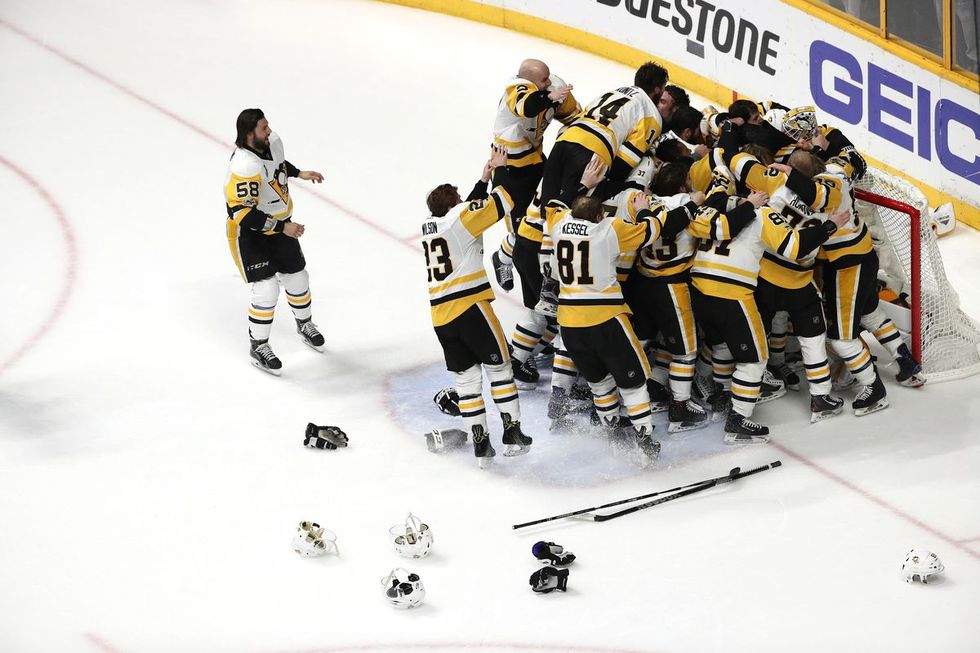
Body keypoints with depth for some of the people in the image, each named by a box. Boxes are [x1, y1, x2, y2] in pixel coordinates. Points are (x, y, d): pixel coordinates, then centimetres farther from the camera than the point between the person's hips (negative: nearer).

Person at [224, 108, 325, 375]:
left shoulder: (272, 142, -10)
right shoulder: (244, 167, -35)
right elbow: (243, 213, -33)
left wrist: (299, 173, 7)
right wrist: (282, 227, -31)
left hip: (280, 225, 8)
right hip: (248, 232, -8)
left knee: (297, 278, 17)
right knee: (266, 290, -11)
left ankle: (305, 324, 45)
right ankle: (258, 347, 9)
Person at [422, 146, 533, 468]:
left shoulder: (429, 224, 18)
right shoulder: (458, 218, -2)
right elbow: (502, 203, -4)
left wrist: (483, 181, 33)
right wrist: (500, 170, 10)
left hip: (440, 315, 6)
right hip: (469, 308, -6)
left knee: (465, 376, 10)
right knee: (498, 365, 4)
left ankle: (480, 444, 6)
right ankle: (512, 434, 0)